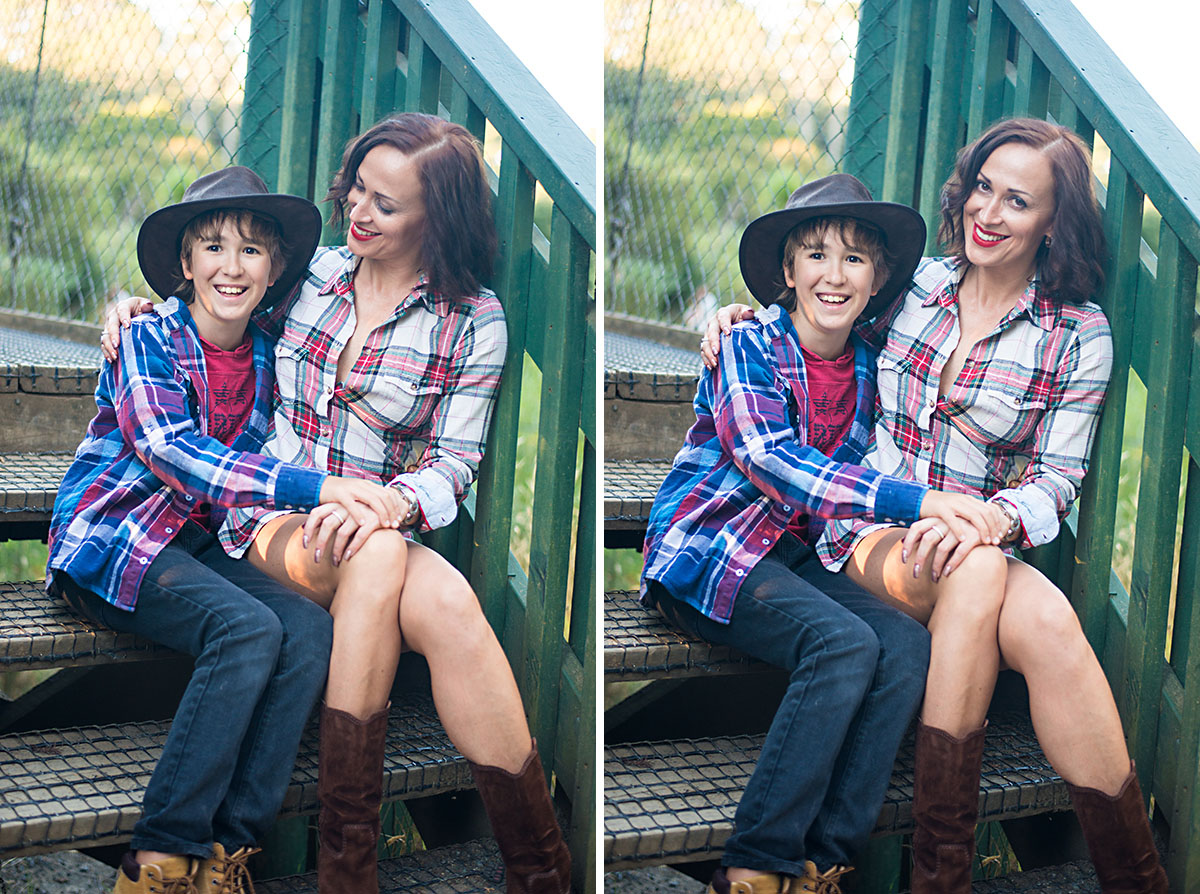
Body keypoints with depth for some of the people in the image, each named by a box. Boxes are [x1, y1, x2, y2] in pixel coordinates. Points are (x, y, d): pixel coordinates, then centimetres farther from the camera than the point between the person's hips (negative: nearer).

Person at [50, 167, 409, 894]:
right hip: (109, 543, -6)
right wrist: (316, 487, -32)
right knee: (248, 628, -30)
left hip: (198, 545, 6)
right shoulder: (150, 339, -9)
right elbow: (171, 452, -24)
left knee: (310, 628, -22)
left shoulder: (263, 361, 9)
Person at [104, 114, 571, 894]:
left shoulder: (474, 320, 3)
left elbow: (455, 462, -4)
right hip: (276, 522, 1)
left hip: (391, 529, -1)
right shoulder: (312, 271, 12)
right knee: (378, 560, -38)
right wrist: (141, 306, 8)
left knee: (447, 604, -38)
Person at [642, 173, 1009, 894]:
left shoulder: (864, 369, 10)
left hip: (791, 557, 6)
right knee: (845, 643, -30)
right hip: (705, 552, -6)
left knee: (909, 646, -20)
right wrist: (915, 501, -33)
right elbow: (769, 458, -25)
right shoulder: (750, 344, -9)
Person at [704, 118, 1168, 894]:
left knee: (1047, 623, -37)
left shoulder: (1078, 334, 4)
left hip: (986, 547, 0)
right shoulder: (916, 282, 10)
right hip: (875, 538, 1)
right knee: (977, 574, -37)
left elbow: (1056, 483, -3)